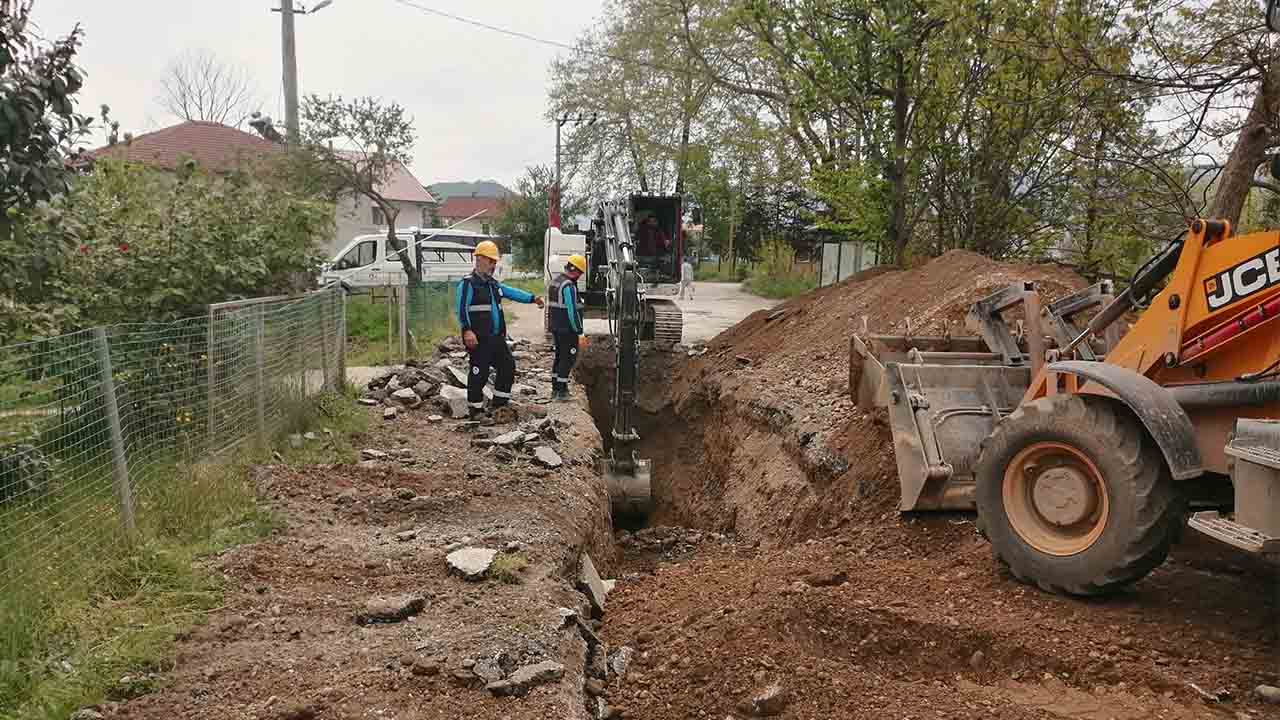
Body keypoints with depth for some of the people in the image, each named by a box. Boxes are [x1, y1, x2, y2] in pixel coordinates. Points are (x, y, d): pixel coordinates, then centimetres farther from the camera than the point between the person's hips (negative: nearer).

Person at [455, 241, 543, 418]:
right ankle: (476, 410, 9)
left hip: (497, 337, 9)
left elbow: (512, 292, 21)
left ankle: (500, 404, 23)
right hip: (479, 339, -9)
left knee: (508, 366, 12)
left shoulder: (493, 284, 17)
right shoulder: (468, 283, -10)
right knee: (479, 373, -3)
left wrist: (532, 298, 10)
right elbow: (462, 309, -18)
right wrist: (467, 330, -29)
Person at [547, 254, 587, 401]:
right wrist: (579, 331, -16)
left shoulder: (554, 281, 12)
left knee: (560, 356, 18)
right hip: (567, 328, -9)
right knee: (569, 357, -1)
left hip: (555, 327, 9)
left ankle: (555, 388, 22)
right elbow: (572, 310, -22)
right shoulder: (569, 286, -19)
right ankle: (561, 390, -1)